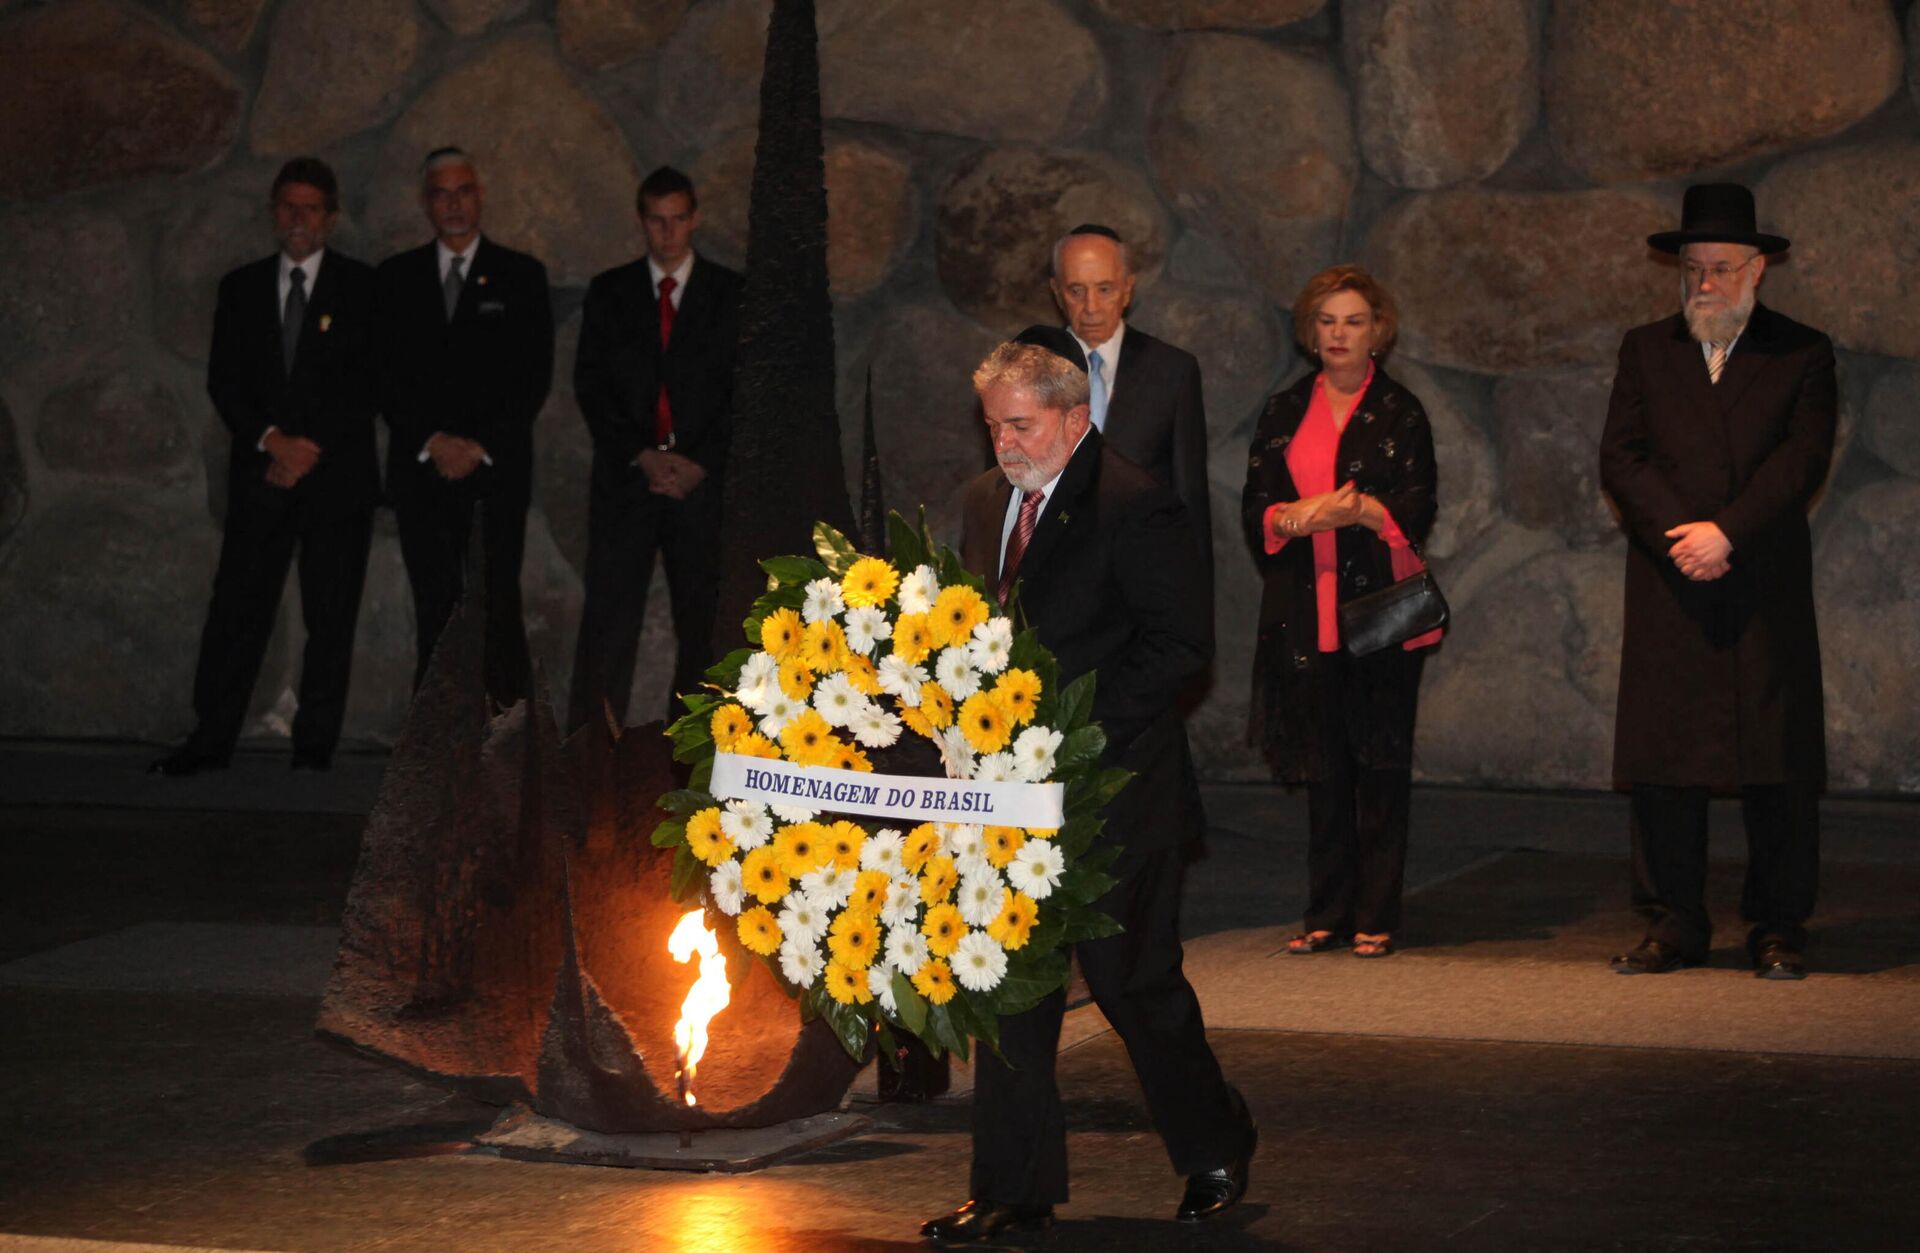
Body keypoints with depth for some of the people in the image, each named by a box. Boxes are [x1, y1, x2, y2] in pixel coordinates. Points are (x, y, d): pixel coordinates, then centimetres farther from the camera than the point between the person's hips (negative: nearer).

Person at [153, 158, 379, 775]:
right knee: (236, 607, -3)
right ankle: (211, 739, -1)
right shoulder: (241, 287, 13)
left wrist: (312, 449, -9)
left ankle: (315, 745, 4)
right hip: (261, 472, 2)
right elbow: (224, 381, 7)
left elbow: (369, 383, -1)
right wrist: (272, 441, -9)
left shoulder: (361, 286, 5)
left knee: (330, 615, -2)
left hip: (338, 475, -2)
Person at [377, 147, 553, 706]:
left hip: (496, 470, -2)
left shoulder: (520, 276, 7)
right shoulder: (396, 277, 12)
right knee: (434, 613, 0)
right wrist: (432, 442, -7)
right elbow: (386, 376, 7)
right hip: (421, 469, 2)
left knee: (498, 611, -8)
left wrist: (481, 446, -7)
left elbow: (535, 377, 2)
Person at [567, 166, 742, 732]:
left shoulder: (731, 294, 9)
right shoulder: (609, 292, 12)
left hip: (702, 479, 0)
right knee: (608, 620, -6)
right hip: (625, 477, 0)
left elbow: (744, 389, 4)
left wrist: (700, 463, -7)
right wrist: (641, 456, -6)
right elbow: (590, 385, 6)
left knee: (701, 622, -2)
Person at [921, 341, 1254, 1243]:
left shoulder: (1134, 509, -13)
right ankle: (1014, 1189, 16)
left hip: (1114, 789, -7)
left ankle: (1215, 1149, 23)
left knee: (1133, 981, 1)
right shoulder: (986, 501, 10)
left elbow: (1181, 643, -16)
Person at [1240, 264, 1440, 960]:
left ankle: (1376, 917, 2)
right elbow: (1255, 506, 8)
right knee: (1322, 767, 5)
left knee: (1380, 763, -3)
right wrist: (1294, 517, -13)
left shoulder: (1399, 412, 5)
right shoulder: (1285, 413, 13)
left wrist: (1355, 510, -20)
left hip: (1381, 609, -3)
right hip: (1306, 610, 3)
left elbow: (1417, 510, -3)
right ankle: (1327, 915, 12)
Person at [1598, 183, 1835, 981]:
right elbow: (1620, 458, 3)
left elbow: (1804, 460, -5)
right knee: (1662, 764, 0)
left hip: (1766, 593, -2)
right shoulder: (1646, 351, 13)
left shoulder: (1802, 354, 6)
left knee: (1778, 766, -1)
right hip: (1668, 592, 2)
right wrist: (1682, 536, -11)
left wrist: (1725, 531, -15)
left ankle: (1779, 929, 7)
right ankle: (1674, 925, 6)